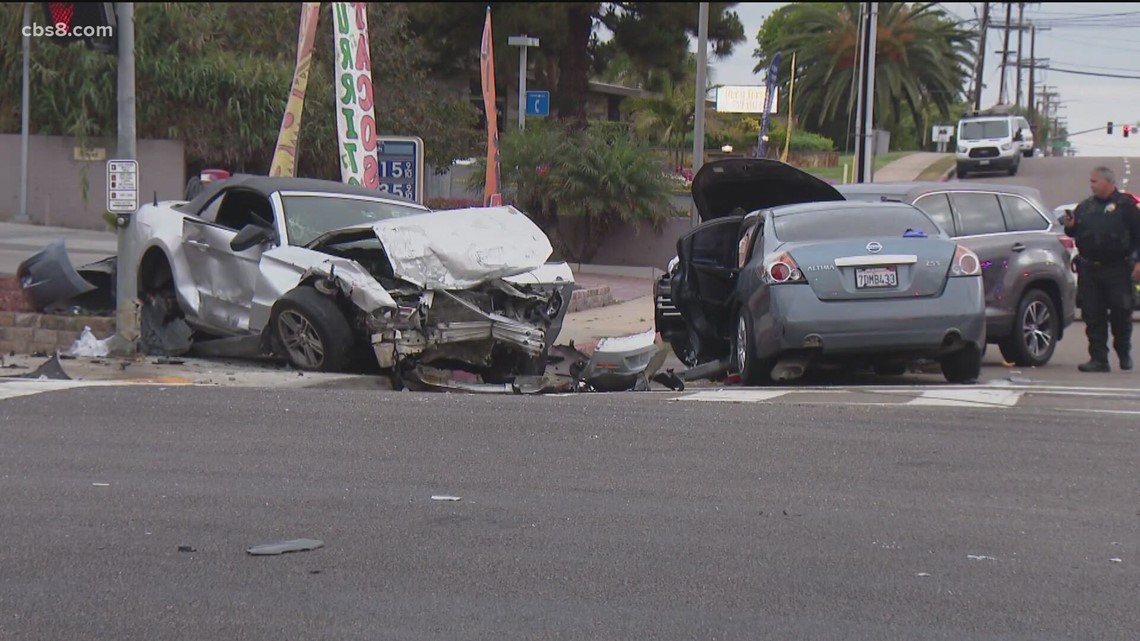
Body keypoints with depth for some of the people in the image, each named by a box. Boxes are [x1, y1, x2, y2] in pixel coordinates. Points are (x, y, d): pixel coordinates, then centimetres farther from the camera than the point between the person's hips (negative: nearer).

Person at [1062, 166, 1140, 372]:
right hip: (1089, 270, 4)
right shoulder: (1085, 206, 15)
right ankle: (1098, 359, 4)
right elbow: (1075, 232, 21)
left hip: (1117, 269, -4)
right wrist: (1070, 226, -2)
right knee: (1093, 316, 0)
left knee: (1121, 313, 3)